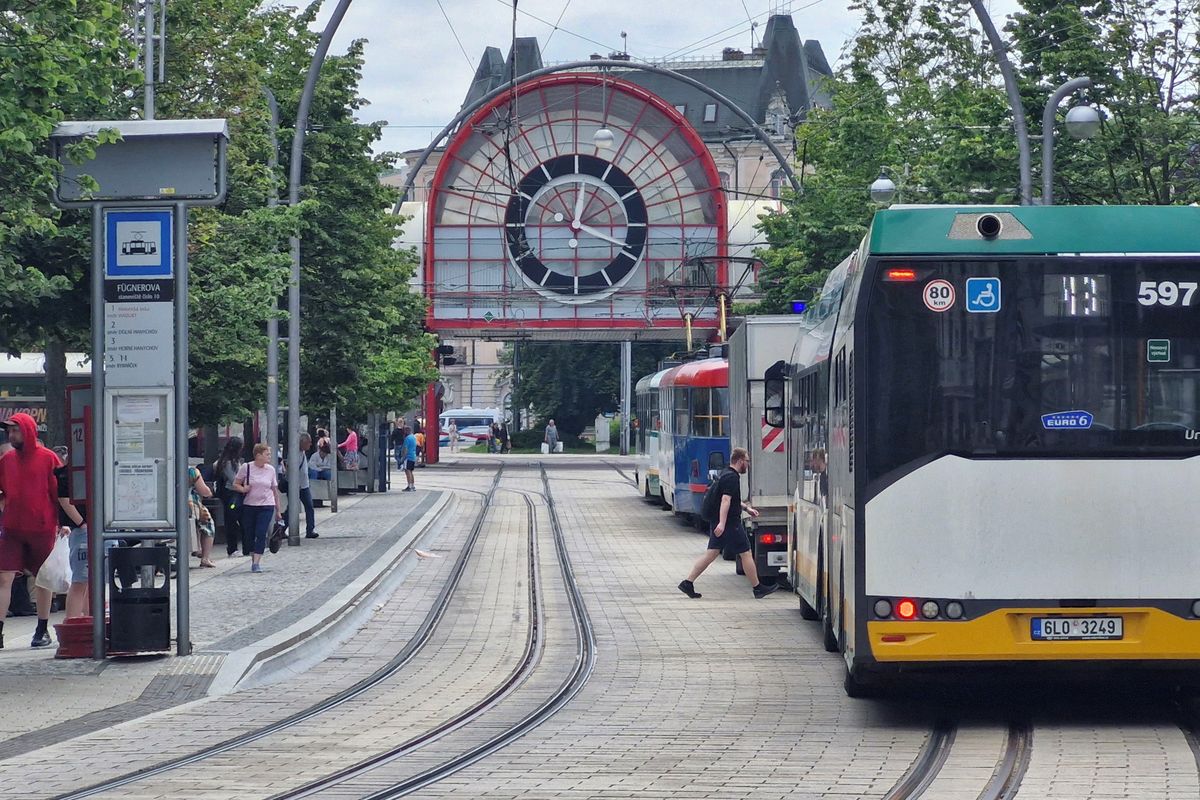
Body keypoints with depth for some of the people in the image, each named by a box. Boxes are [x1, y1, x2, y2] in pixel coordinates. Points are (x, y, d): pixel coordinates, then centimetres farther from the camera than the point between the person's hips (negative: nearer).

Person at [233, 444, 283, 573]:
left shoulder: (271, 470, 6)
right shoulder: (246, 468, -2)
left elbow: (275, 490, 13)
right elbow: (235, 485, 5)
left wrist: (278, 510, 14)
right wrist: (243, 489, -18)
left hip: (266, 506, 0)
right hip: (249, 506, 0)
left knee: (261, 534, -13)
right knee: (250, 535, 4)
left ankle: (256, 563, -15)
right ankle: (254, 559, 19)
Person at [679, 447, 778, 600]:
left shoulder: (726, 474, 16)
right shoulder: (732, 477, -17)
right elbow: (725, 500, -28)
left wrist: (746, 508, 32)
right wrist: (722, 523, -35)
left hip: (719, 523, 10)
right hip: (730, 523, -10)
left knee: (711, 553, 8)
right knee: (746, 553, 0)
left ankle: (687, 582, 2)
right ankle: (758, 589, 8)